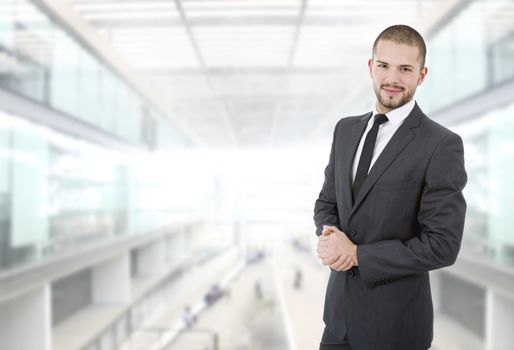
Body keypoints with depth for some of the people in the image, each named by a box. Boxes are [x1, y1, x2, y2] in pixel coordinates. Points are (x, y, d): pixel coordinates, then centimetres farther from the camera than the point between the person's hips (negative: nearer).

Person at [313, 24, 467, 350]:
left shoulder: (442, 145, -15)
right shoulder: (346, 129, 4)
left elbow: (442, 245, -18)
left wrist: (358, 253, -18)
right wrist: (329, 236, -11)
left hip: (395, 319, -5)